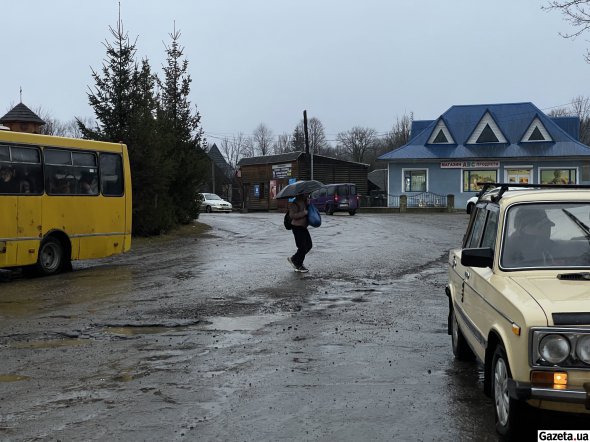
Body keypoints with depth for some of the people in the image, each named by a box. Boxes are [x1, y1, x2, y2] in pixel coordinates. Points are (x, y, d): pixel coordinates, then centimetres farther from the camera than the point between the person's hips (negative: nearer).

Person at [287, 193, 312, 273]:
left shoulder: (304, 201, 10)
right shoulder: (294, 203, -17)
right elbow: (292, 215, -26)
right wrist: (303, 213, -26)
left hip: (303, 227, 9)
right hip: (297, 227, -9)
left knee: (309, 245, 11)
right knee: (302, 247, -5)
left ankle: (294, 259, 24)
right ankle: (299, 266, 11)